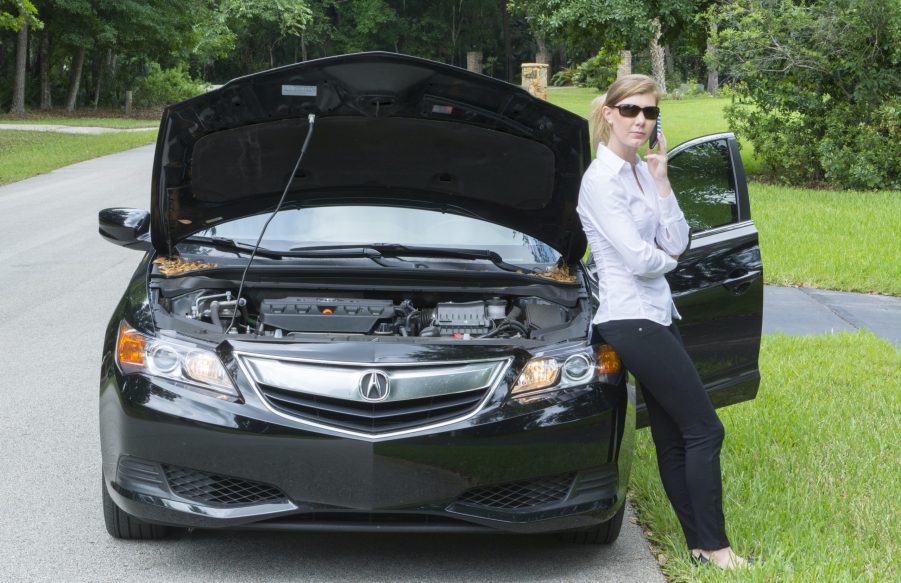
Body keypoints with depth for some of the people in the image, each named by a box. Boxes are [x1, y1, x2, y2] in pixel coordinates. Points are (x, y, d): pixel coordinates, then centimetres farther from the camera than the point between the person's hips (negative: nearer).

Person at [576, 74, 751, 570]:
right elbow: (639, 259, -20)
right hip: (630, 319, -9)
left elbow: (676, 243, 3)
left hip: (654, 315, 9)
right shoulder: (601, 180, -15)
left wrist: (661, 181, -3)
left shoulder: (643, 173, 11)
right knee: (705, 430, -7)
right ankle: (713, 545, 1)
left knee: (672, 437, 12)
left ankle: (698, 542, 18)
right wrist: (667, 260, 2)